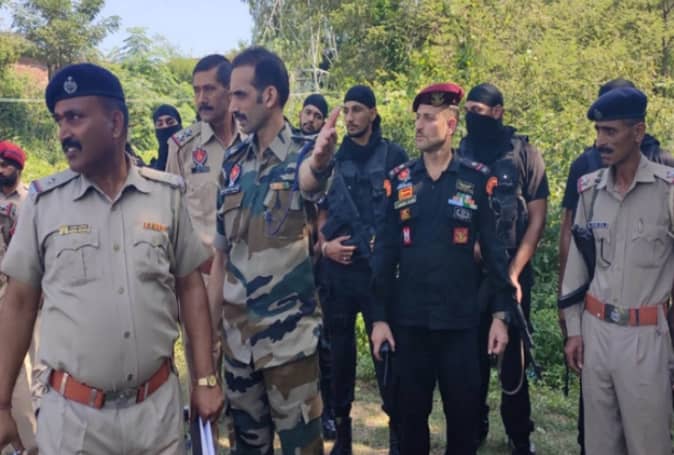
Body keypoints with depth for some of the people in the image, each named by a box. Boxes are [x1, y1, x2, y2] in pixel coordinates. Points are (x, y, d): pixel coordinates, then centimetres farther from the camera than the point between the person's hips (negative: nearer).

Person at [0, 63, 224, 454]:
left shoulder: (167, 195, -2)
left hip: (158, 407, 1)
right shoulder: (43, 201, -3)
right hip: (72, 414, 0)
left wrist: (206, 380, 1)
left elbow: (190, 288, 4)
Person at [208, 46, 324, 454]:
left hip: (288, 330, -5)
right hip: (237, 329, 5)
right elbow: (222, 247, 11)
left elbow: (311, 183, -33)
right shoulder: (234, 162, 7)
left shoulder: (302, 156, -8)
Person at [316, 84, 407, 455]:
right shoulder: (332, 158, 9)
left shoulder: (394, 155, 1)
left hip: (380, 268, -3)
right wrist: (324, 244, -1)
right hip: (337, 269, 3)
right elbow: (321, 212, 14)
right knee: (340, 350, 10)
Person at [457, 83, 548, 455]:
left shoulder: (524, 154, -1)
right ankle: (474, 425, 27)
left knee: (513, 354, 5)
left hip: (512, 273, -2)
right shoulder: (459, 155, 4)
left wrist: (513, 273, -8)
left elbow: (537, 219, -2)